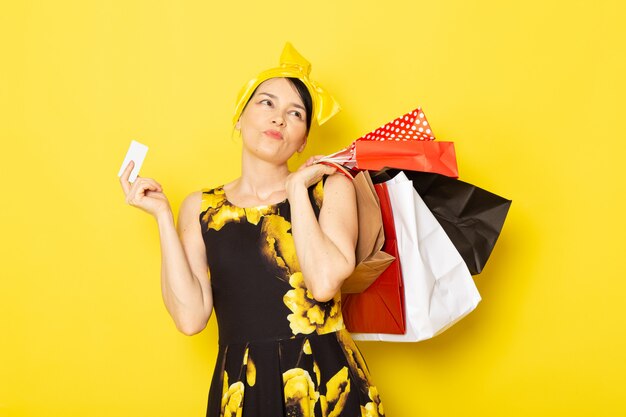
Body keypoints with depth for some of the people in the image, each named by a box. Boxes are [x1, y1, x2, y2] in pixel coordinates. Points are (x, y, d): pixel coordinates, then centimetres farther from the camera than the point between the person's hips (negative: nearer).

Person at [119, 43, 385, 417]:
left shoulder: (331, 187, 1)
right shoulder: (201, 208, 5)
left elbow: (325, 282, -17)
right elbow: (191, 317, -8)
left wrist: (297, 188, -8)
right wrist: (163, 215, -6)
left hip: (328, 386, -1)